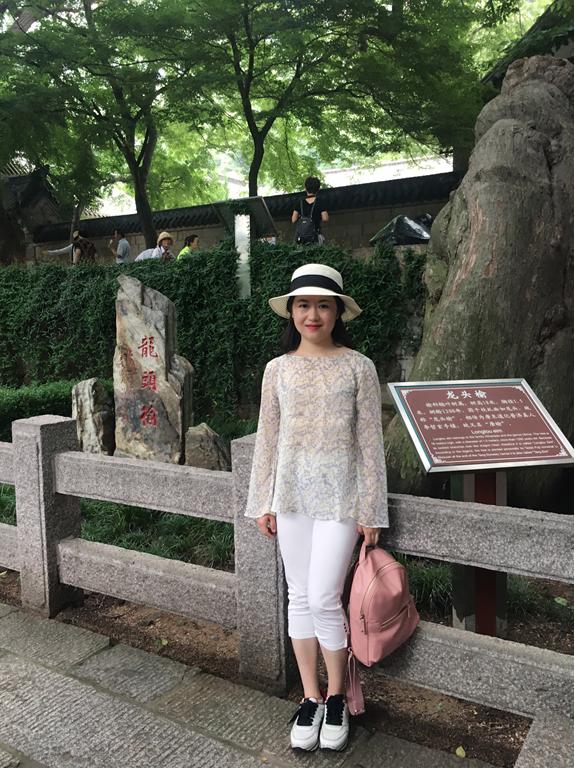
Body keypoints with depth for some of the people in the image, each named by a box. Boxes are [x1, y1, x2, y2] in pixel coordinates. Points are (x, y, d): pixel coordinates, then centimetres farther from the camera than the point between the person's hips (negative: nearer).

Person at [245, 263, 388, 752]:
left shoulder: (358, 367, -4)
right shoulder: (278, 369, 4)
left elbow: (370, 441, -3)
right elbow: (267, 440, 7)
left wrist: (372, 510, -4)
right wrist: (262, 502, 6)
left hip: (339, 494, -3)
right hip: (292, 493, 3)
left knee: (324, 599, -3)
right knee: (300, 597, 11)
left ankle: (337, 696, 23)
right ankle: (311, 697, 29)